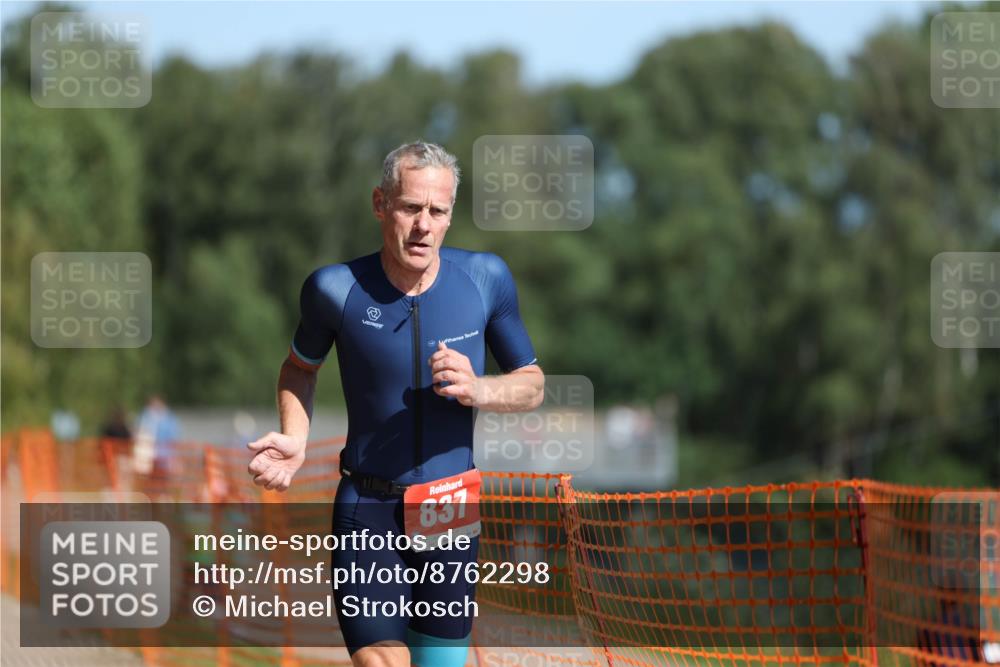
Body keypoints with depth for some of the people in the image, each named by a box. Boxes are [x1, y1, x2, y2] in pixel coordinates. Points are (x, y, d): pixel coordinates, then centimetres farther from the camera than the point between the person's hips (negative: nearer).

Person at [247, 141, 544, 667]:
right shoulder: (336, 288, -8)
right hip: (368, 512, -2)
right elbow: (300, 367, 12)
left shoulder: (486, 278, -4)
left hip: (452, 517, 2)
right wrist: (294, 441, -5)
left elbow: (532, 385, 6)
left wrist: (477, 390, -15)